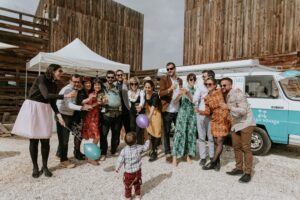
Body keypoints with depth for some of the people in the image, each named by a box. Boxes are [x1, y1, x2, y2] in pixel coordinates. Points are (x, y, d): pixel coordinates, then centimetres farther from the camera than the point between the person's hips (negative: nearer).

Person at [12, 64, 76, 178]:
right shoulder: (41, 78, -11)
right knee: (33, 140, 2)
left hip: (44, 110, 6)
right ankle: (35, 167, 16)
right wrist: (65, 96, -29)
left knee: (45, 140, 1)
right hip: (32, 108, -6)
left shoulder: (54, 85, 10)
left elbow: (52, 103, 9)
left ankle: (45, 167, 15)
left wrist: (58, 115, -5)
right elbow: (46, 95, -25)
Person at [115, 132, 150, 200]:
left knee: (128, 185, 19)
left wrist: (117, 168, 1)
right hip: (137, 171, 3)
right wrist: (147, 141, 21)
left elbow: (120, 161, -16)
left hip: (129, 172, -2)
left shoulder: (124, 150, -21)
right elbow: (145, 147, 3)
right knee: (137, 184, 24)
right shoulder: (139, 148, -15)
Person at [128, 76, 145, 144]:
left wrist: (140, 106, -53)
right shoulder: (128, 92, 1)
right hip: (132, 113, 5)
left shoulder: (141, 92, -16)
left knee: (139, 129, -8)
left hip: (140, 112, -5)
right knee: (132, 128, 9)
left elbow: (142, 100, -34)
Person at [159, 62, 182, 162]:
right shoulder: (163, 79, -2)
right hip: (167, 110, -4)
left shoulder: (179, 80, 13)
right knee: (166, 132, 5)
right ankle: (168, 153, 16)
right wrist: (169, 89, -29)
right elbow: (161, 93, -13)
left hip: (178, 110, 5)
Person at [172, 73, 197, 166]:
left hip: (192, 114, 3)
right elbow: (175, 102, -5)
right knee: (180, 133, -6)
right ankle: (175, 157, -2)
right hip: (182, 113, -2)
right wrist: (180, 94, -22)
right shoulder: (182, 89, 0)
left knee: (190, 134, 6)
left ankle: (188, 155, 19)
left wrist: (188, 94, -19)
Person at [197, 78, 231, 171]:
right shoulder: (206, 98, 5)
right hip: (215, 120, 5)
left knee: (219, 142, -5)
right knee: (216, 142, 8)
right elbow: (208, 111, 2)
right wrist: (201, 112, -17)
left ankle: (212, 162, 4)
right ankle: (217, 162, 20)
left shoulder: (220, 92, -6)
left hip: (223, 120, -4)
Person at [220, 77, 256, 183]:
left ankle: (248, 173, 3)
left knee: (246, 148, -5)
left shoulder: (237, 94, -19)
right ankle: (239, 168, 23)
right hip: (235, 124, 8)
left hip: (245, 123, -8)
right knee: (236, 147, 11)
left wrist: (228, 107, -28)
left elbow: (243, 110, -25)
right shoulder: (225, 95, 6)